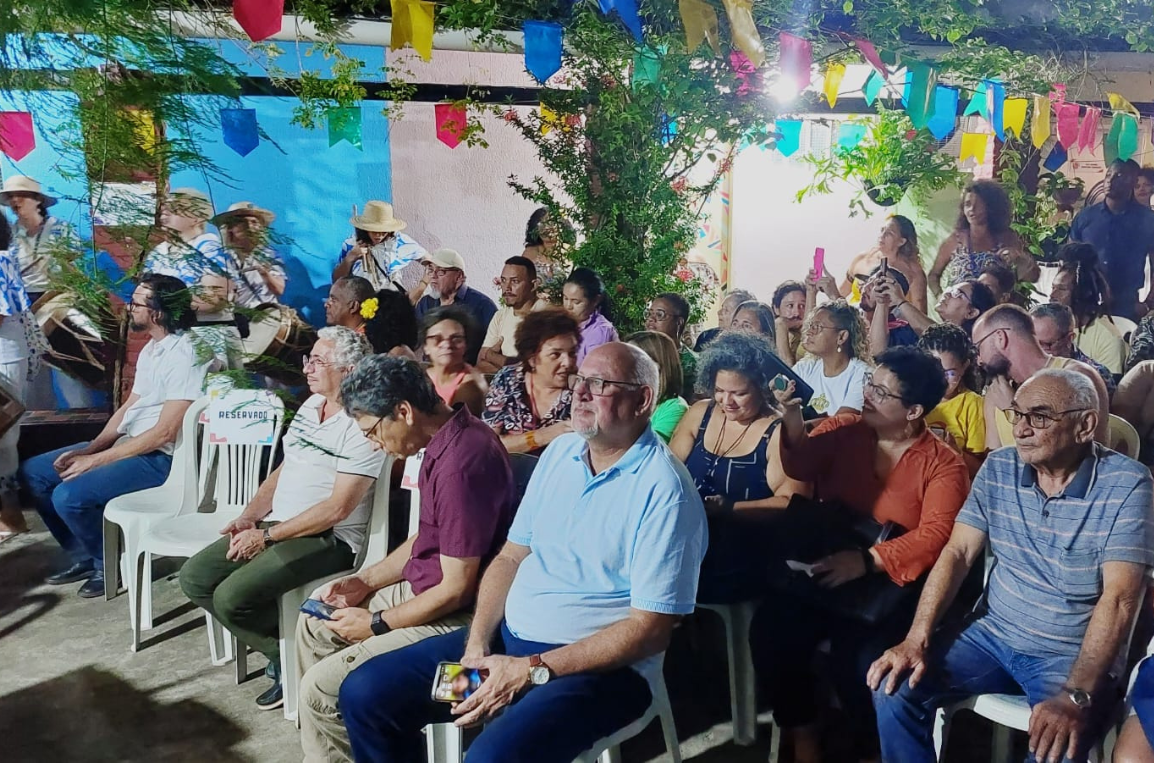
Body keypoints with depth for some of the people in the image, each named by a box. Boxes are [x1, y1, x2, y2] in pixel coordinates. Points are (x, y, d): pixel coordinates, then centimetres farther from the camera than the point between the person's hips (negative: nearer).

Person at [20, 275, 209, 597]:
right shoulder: (150, 349, 11)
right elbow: (128, 408, 16)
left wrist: (96, 460, -18)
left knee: (70, 496, -25)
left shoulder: (185, 356, -21)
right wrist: (88, 449, 2)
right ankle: (83, 556, 18)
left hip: (162, 457, -10)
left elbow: (164, 433, -24)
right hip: (128, 443, 10)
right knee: (34, 472, 9)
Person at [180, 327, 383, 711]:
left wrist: (267, 536, -17)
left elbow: (337, 508, -21)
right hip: (276, 527, 9)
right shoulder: (310, 405, 11)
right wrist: (249, 517, 2)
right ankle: (282, 652, 6)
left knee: (232, 596, -23)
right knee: (194, 578, 0)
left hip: (328, 539, -9)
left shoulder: (363, 424, -17)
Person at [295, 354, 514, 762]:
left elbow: (456, 590, -24)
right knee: (313, 625, 20)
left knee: (320, 687, -15)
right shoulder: (445, 440, 3)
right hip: (423, 587, 11)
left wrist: (377, 623, -11)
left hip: (453, 617, -11)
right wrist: (366, 580, 8)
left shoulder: (461, 463, -29)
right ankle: (321, 741, 29)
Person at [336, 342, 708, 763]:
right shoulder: (560, 451, 8)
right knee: (365, 692, -1)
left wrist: (532, 670, -20)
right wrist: (477, 645, -5)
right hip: (508, 635, 7)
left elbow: (651, 628, -18)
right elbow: (510, 557, 11)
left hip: (601, 664, -7)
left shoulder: (664, 489, -16)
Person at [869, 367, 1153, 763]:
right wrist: (916, 639, -16)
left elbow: (1119, 598, -21)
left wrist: (1076, 696, -32)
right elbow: (957, 553, -3)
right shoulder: (998, 468, -1)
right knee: (894, 687, -14)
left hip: (1072, 655, -4)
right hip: (991, 635, 4)